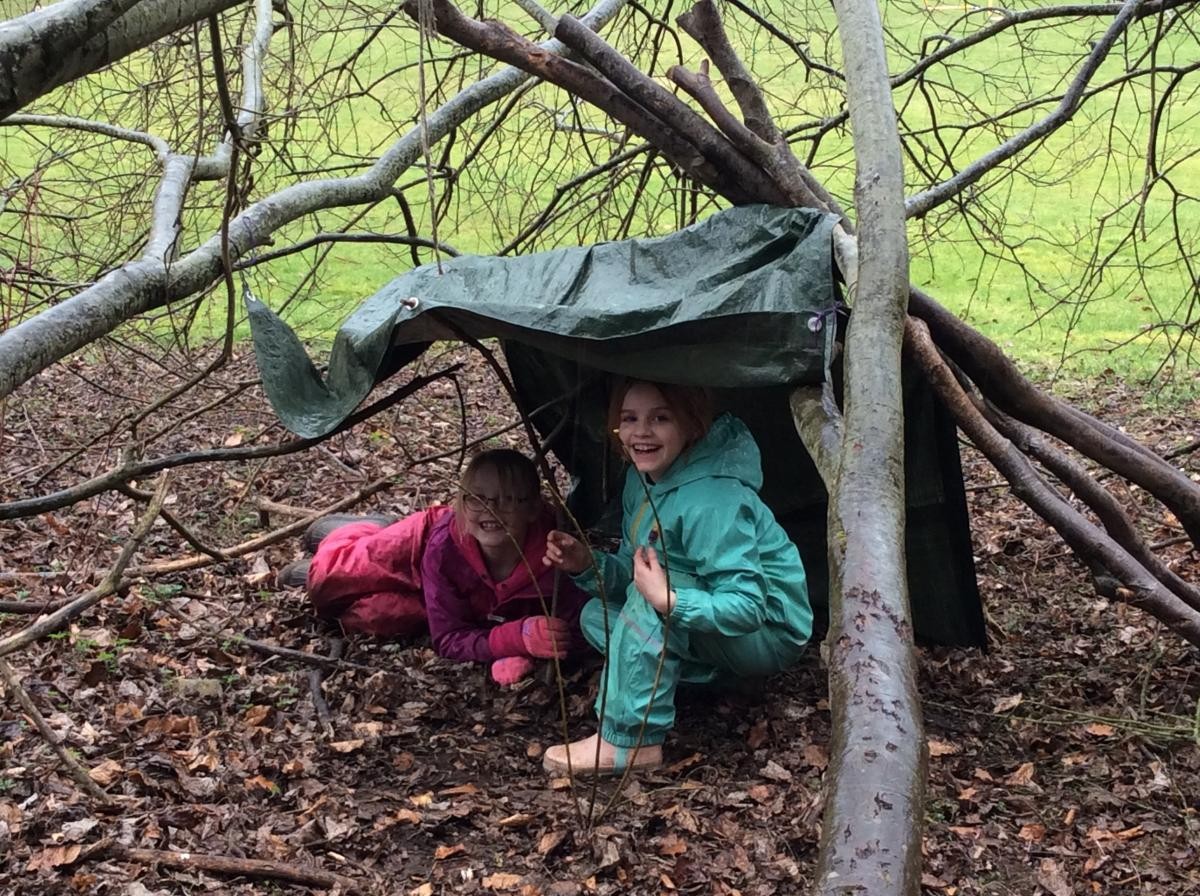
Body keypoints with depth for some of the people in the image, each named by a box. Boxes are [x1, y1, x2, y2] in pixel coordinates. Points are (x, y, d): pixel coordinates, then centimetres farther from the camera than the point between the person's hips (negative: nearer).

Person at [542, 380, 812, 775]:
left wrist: (668, 601, -43)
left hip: (769, 634, -9)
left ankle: (627, 741, -23)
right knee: (597, 615, 4)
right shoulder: (642, 479, -2)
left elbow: (747, 608, -32)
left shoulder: (714, 501, -29)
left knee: (649, 601, -30)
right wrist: (589, 565, -14)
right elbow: (632, 570, 5)